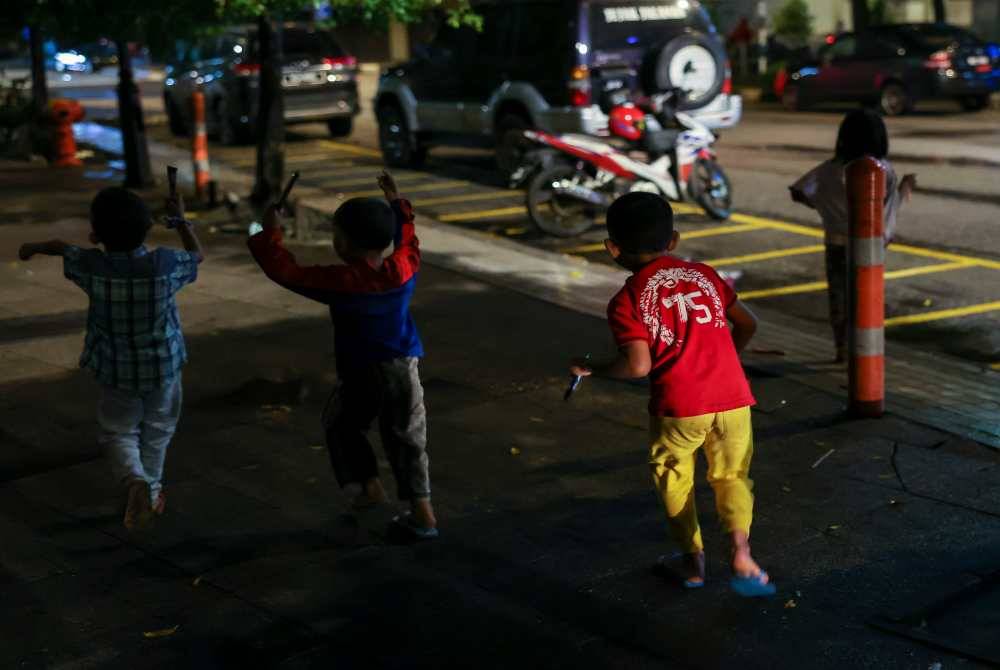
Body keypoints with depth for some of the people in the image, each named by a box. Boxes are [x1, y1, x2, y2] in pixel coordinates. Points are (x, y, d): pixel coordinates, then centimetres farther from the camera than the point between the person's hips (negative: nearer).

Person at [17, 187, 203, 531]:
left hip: (115, 370, -1)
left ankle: (135, 480, -17)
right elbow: (197, 255, 4)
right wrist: (180, 218, 13)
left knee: (118, 432, 12)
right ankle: (151, 491, 35)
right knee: (157, 429, 21)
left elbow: (60, 247, 5)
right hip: (163, 366, 1)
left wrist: (34, 247, 26)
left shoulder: (92, 267, -18)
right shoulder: (165, 264, -20)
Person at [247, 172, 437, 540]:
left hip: (360, 372, -4)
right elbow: (408, 242, 20)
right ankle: (422, 512, 9)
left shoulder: (341, 282, -17)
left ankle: (369, 484, 14)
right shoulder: (403, 271, -4)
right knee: (407, 438, 11)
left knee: (342, 426, 23)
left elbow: (287, 271, -11)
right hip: (404, 366, 4)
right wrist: (396, 204, 30)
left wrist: (270, 233, 0)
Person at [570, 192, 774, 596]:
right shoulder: (704, 274, 10)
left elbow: (638, 365, -15)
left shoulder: (626, 301, -4)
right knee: (731, 476, 17)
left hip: (678, 406, -3)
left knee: (674, 481, 19)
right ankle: (741, 552, -2)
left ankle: (693, 561, 28)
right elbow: (747, 325, 18)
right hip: (732, 396, 3)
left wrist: (592, 369, 2)